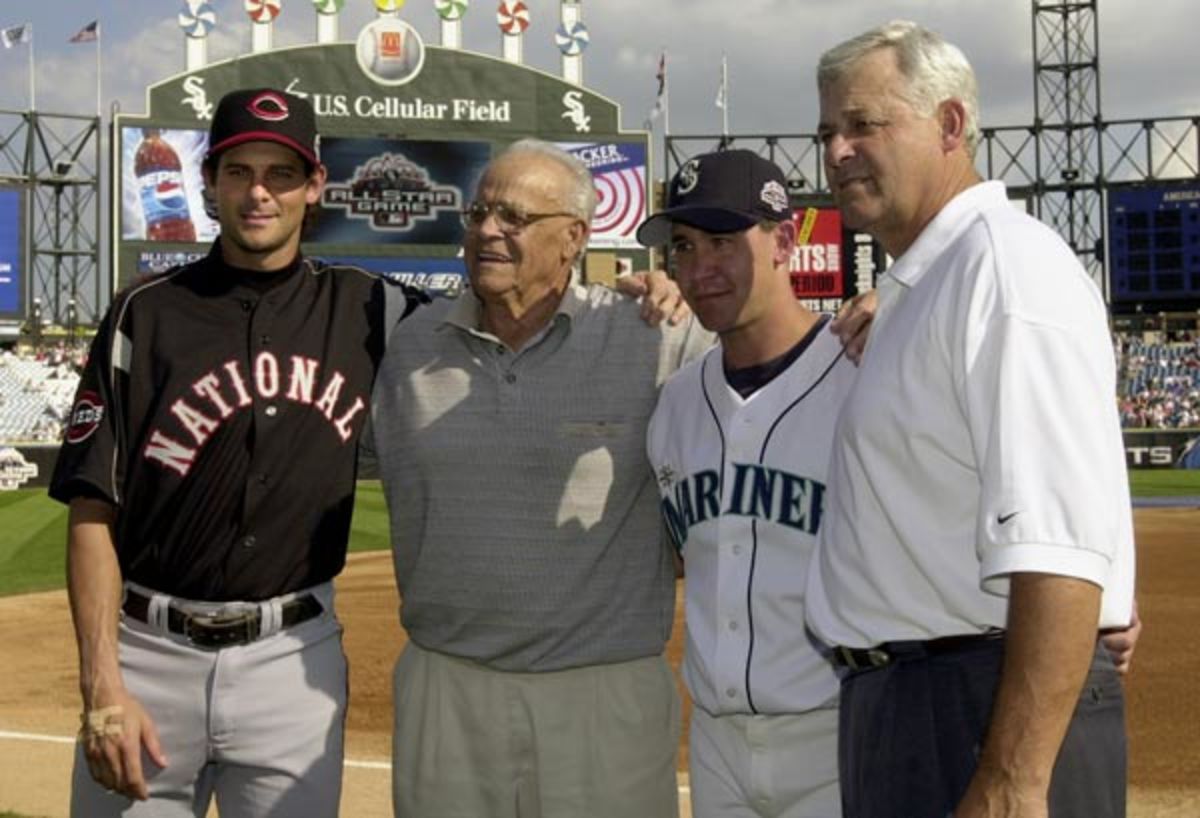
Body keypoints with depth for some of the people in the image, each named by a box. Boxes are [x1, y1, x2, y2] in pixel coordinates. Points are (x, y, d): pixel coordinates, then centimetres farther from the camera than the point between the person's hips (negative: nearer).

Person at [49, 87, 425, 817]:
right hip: (147, 653, -1)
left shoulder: (367, 311, 4)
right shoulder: (146, 313, -1)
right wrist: (102, 686, -11)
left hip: (296, 659, 1)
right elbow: (94, 509, -3)